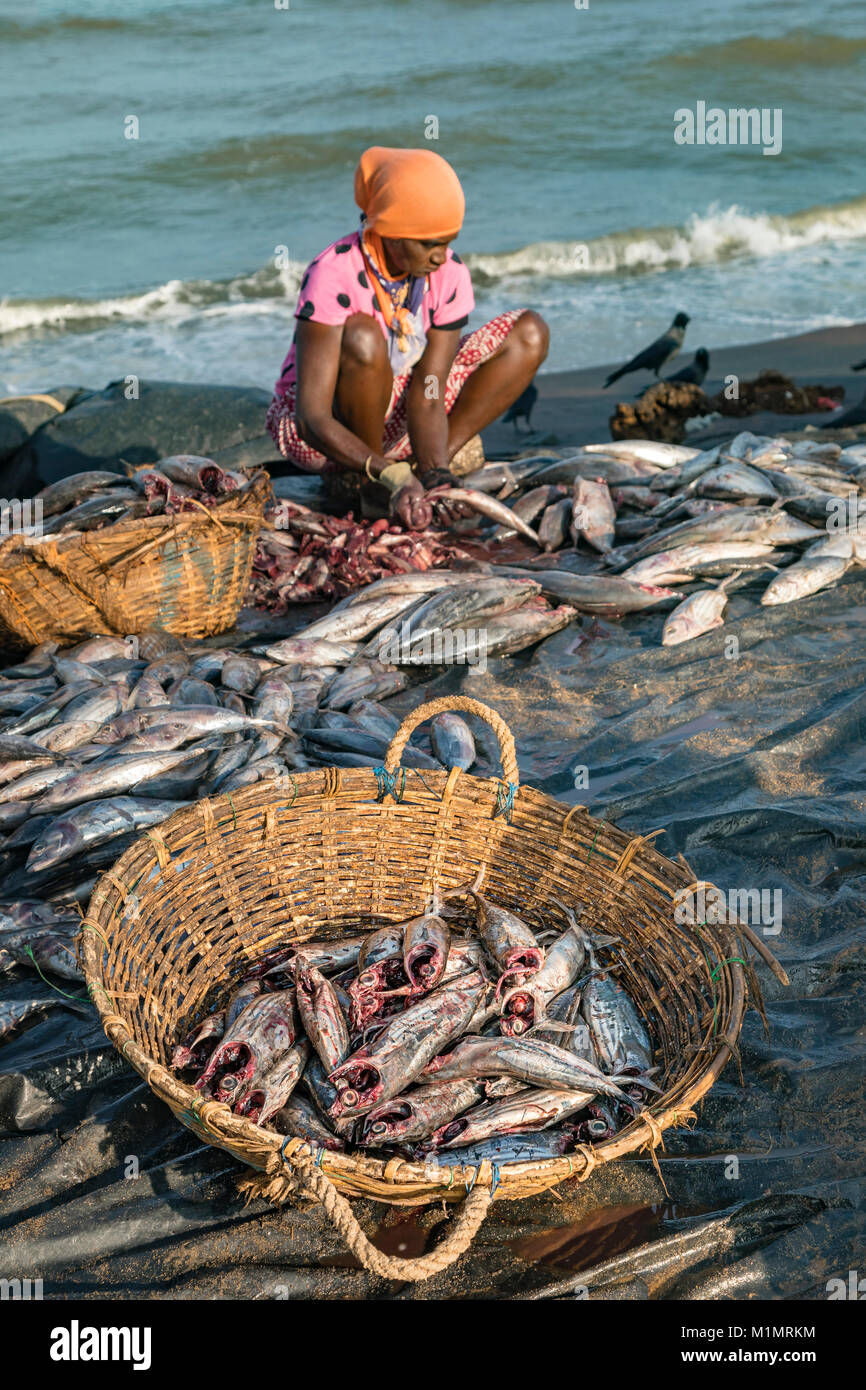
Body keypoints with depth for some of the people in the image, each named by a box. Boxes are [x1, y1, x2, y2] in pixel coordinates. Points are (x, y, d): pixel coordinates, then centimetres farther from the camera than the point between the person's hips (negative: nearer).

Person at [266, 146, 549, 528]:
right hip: (321, 432, -5)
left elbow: (427, 394, -18)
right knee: (362, 338, -38)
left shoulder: (450, 275, -14)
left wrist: (435, 474, -35)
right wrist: (390, 474, -45)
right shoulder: (333, 277, -28)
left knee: (529, 333, -8)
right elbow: (311, 419, -33)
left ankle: (427, 471, -14)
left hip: (395, 417, 5)